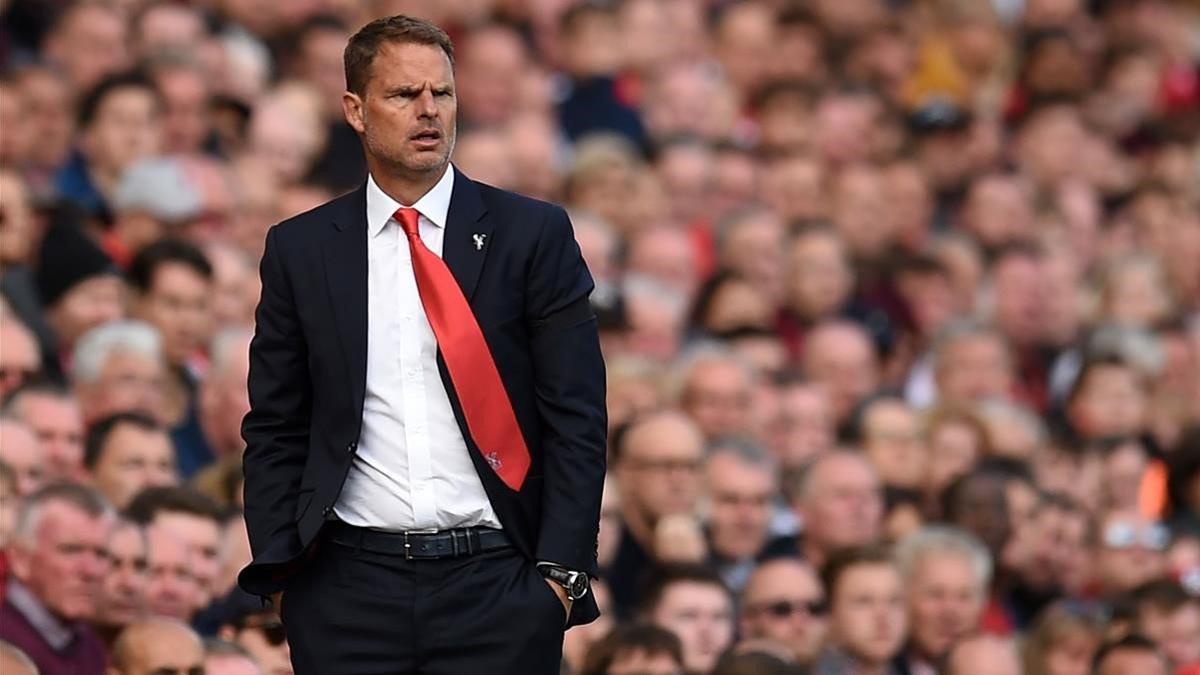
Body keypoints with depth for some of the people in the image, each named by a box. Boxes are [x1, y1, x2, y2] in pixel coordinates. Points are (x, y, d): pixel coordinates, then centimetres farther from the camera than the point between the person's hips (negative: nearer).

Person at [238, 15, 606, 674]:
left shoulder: (533, 234, 3)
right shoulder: (301, 249, 8)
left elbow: (576, 415, 1)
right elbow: (275, 427, 9)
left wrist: (560, 570, -7)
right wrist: (279, 571, -1)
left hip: (498, 585, -1)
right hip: (349, 587, 1)